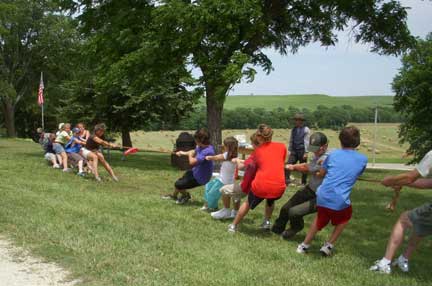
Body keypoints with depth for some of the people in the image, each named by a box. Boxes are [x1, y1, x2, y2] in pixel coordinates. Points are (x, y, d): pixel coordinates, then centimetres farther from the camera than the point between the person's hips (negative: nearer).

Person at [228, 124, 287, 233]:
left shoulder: (257, 151, 9)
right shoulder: (282, 146, 10)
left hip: (261, 186, -1)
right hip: (279, 187, 1)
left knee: (248, 203, 28)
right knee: (270, 200, 38)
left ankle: (234, 226, 39)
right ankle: (267, 223, 33)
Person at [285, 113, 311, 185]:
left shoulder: (306, 129, -4)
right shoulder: (294, 129, 10)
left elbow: (307, 141, -7)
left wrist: (306, 152, -11)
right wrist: (290, 151, 13)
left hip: (302, 151, -4)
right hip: (294, 151, 4)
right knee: (288, 165, -10)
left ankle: (303, 183, 15)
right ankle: (286, 180, -11)